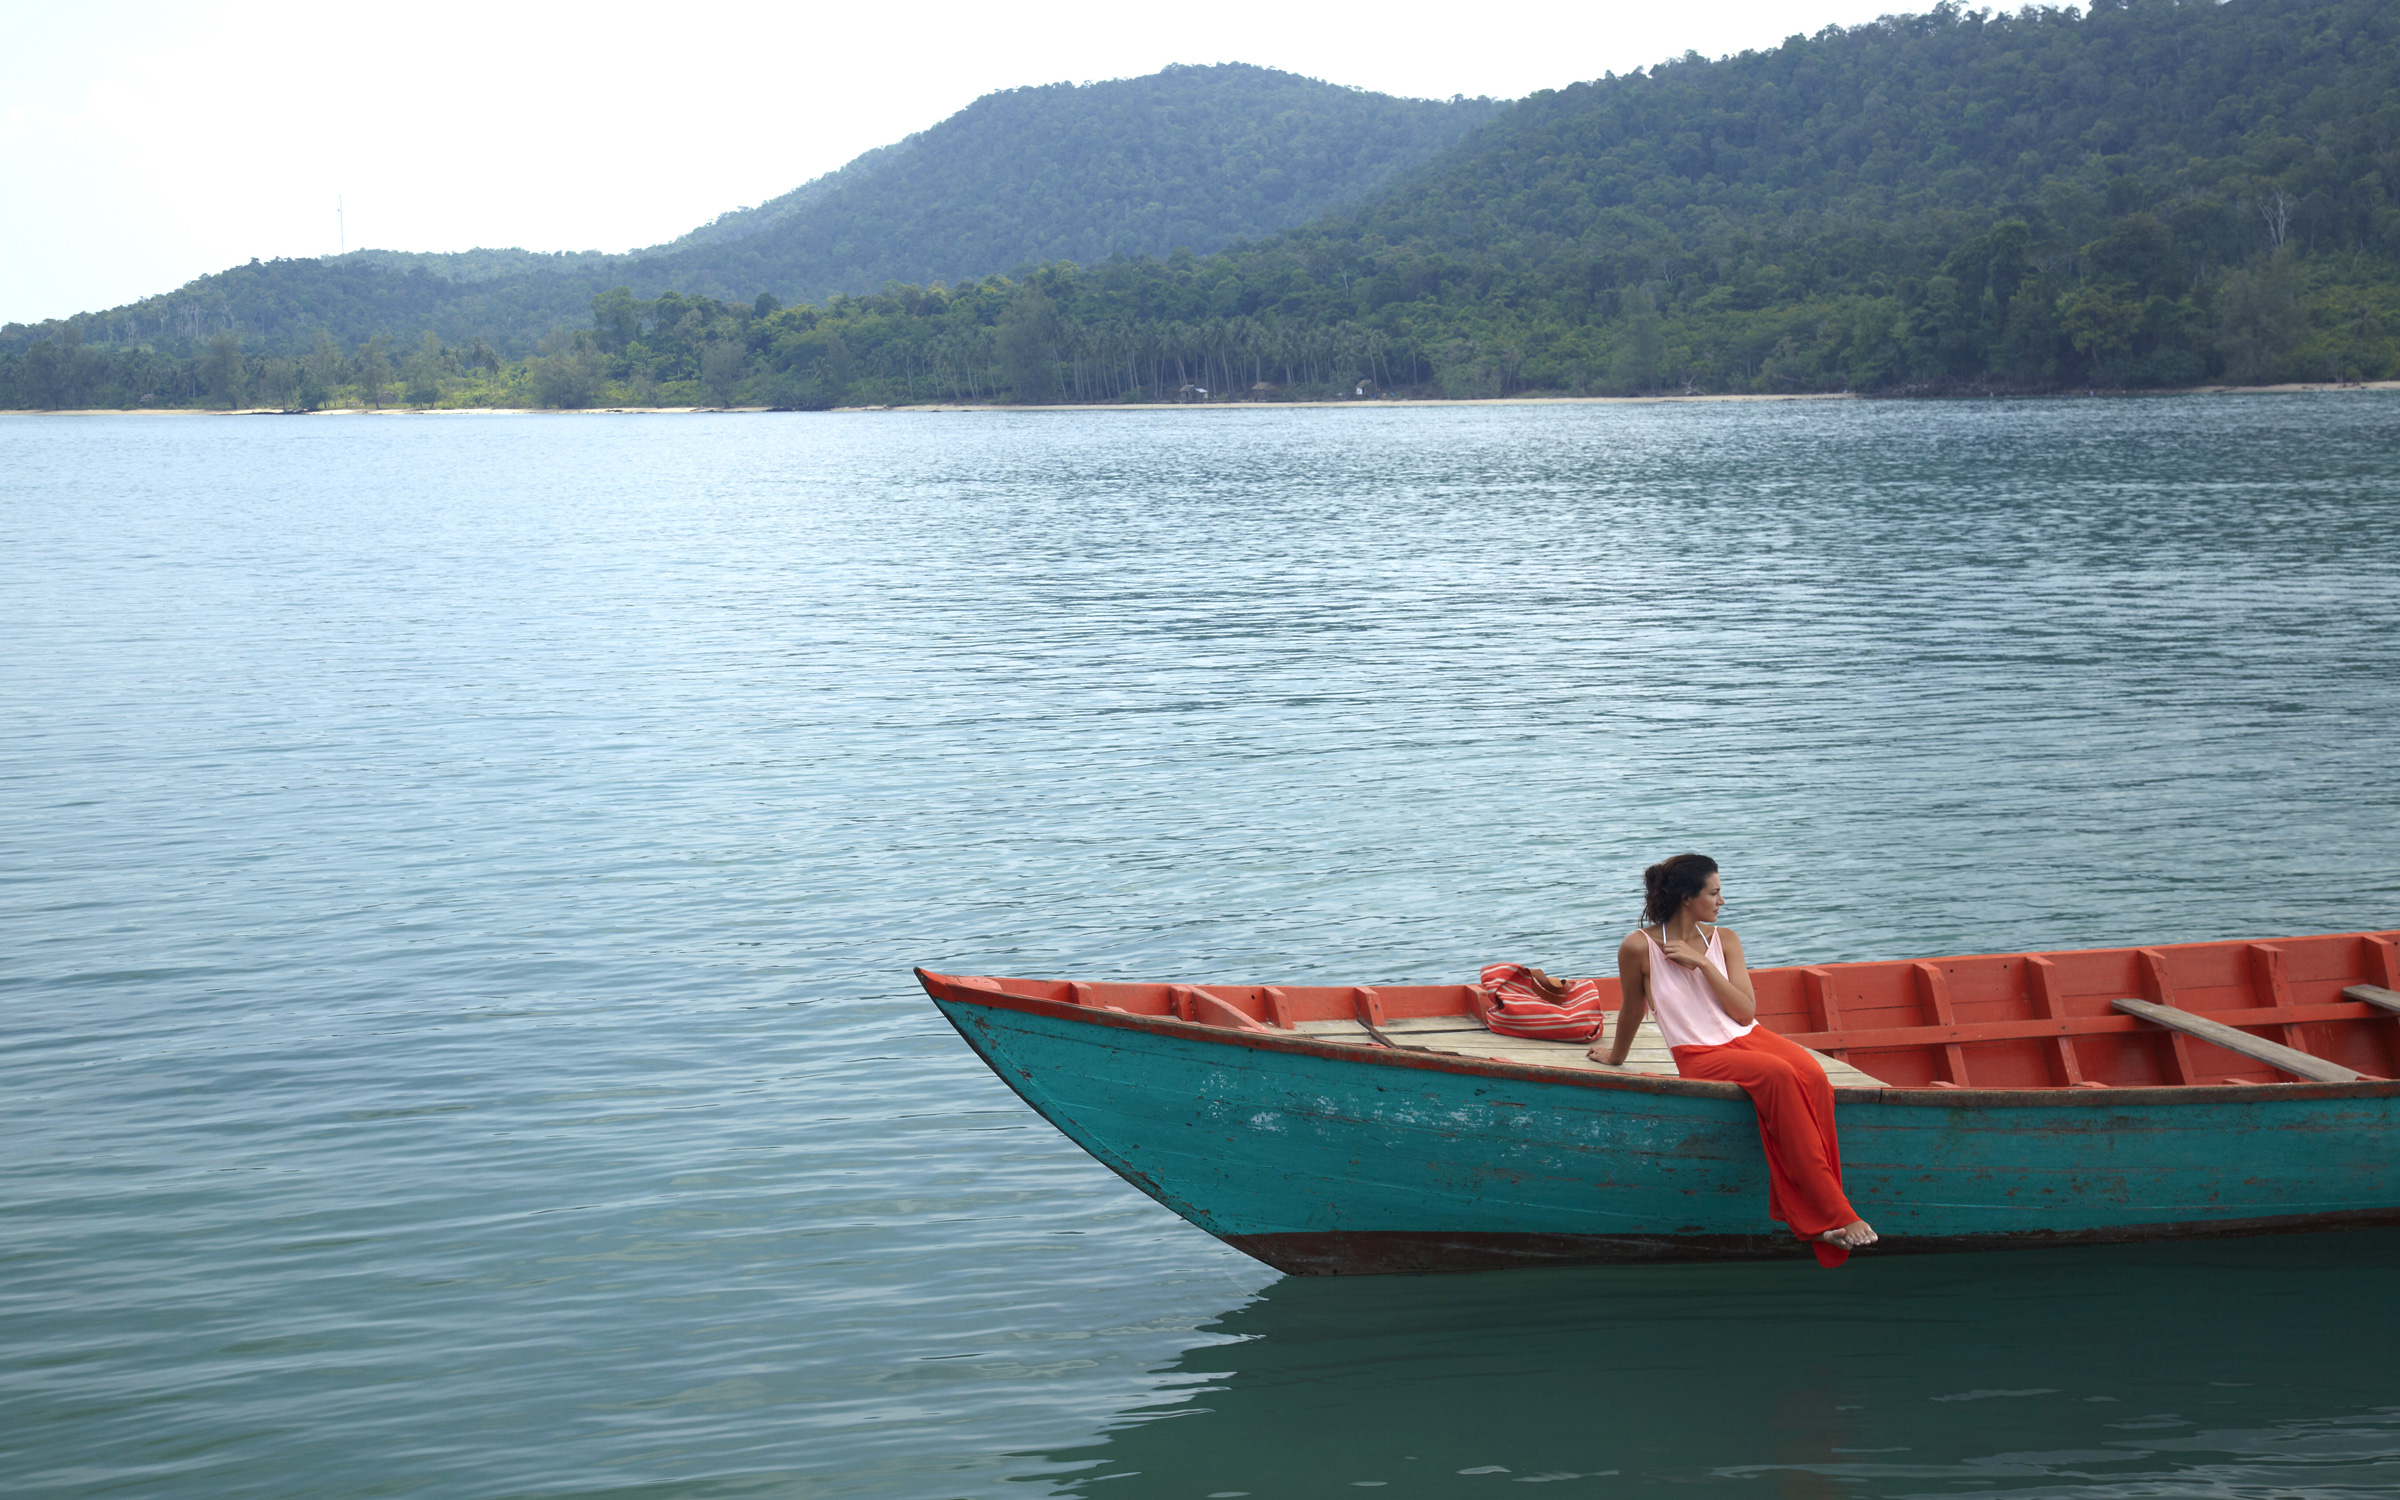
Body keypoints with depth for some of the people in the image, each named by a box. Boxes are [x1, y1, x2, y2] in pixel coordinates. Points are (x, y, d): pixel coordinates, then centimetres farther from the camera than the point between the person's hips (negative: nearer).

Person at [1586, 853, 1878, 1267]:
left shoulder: (1723, 940, 10)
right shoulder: (1640, 947, -4)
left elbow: (1746, 1011, 1)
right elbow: (1632, 1010, 12)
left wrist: (1702, 963, -7)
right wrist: (1615, 1057, 25)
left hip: (1746, 1037, 5)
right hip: (1699, 1054, -5)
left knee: (1813, 1077, -28)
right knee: (1778, 1075, -34)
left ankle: (1812, 1214, -28)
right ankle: (1834, 1215, -33)